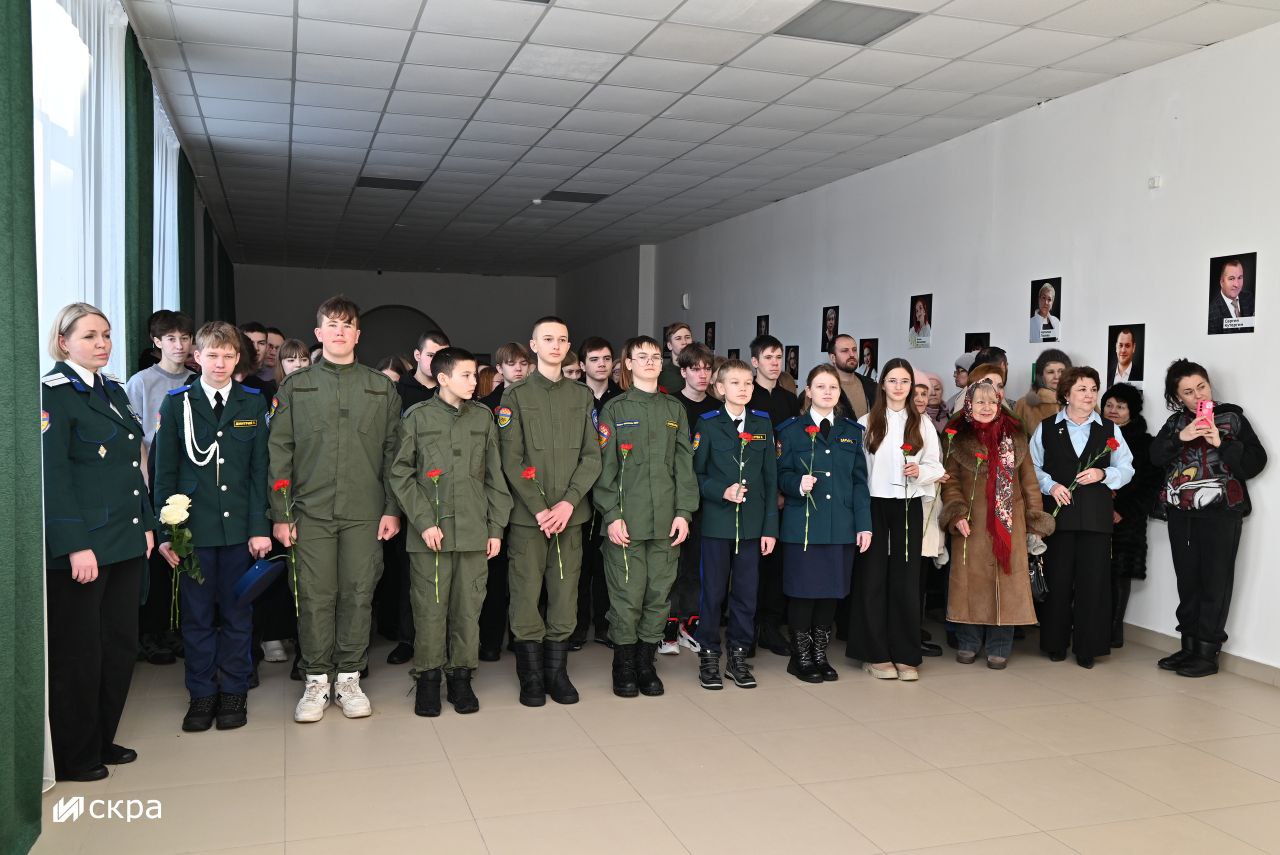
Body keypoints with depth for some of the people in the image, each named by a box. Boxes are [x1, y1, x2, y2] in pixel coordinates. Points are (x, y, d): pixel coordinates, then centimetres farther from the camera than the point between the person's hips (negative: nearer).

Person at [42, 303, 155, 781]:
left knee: (121, 643, 13)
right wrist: (75, 545, -20)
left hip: (126, 541, 8)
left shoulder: (114, 391, 14)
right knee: (78, 651, 3)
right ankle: (72, 757, 17)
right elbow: (52, 474, -16)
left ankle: (102, 739, 28)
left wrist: (146, 524, 14)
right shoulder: (53, 394, -10)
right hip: (80, 546, -8)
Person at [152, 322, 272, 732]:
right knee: (197, 614, 7)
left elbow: (259, 469, 2)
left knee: (237, 613, 8)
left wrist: (260, 526, -5)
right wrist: (166, 530, -3)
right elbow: (165, 472, 3)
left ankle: (234, 691, 20)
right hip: (193, 526, 0)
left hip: (239, 527, 0)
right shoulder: (177, 403, 3)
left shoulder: (253, 403, 4)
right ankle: (202, 694, 19)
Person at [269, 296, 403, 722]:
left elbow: (394, 451, 7)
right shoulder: (295, 387, 7)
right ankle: (317, 681, 15)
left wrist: (392, 508, 1)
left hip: (365, 512, 1)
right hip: (311, 511, 0)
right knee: (315, 598, 2)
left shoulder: (382, 388, 8)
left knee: (358, 595, 5)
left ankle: (349, 679, 17)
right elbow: (279, 453, 4)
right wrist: (280, 514, -2)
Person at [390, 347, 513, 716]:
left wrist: (496, 527, 7)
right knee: (430, 608, 1)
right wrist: (424, 521, -9)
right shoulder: (417, 416, 2)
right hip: (430, 532, -2)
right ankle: (427, 677, 16)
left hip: (474, 531, 2)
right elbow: (401, 474, -1)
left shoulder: (483, 417, 9)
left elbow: (495, 476, 11)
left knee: (468, 607, 6)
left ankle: (460, 675, 20)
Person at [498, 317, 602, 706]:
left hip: (570, 514, 3)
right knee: (526, 594, 0)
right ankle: (531, 676, 12)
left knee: (565, 595, 5)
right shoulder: (515, 396, 2)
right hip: (527, 515, -2)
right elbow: (511, 461, -5)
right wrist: (539, 509, -13)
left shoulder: (582, 396, 11)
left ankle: (557, 671, 17)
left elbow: (592, 456, 5)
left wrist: (568, 503, -8)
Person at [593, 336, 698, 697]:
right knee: (627, 597, -1)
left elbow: (684, 463, 10)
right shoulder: (614, 409, 4)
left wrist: (683, 512, 1)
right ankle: (624, 667, 14)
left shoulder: (674, 409, 13)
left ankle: (646, 664, 19)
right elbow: (605, 467, -1)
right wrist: (612, 515, -9)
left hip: (666, 521, 3)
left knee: (659, 596, 6)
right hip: (626, 520, -3)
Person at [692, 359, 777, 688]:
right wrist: (722, 491, -19)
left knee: (746, 593, 7)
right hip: (716, 522, -2)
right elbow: (696, 473, -1)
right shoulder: (708, 424, -1)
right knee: (712, 592, 5)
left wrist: (770, 526, 1)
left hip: (752, 523, 2)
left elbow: (770, 478, 6)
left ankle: (738, 656, 20)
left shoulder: (762, 424, 7)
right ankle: (708, 657, 17)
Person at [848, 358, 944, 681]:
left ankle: (905, 655, 11)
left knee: (906, 579, 3)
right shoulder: (866, 423, 4)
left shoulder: (922, 423, 8)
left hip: (909, 507, 1)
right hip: (874, 505, -1)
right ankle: (874, 654, 10)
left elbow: (936, 466, 7)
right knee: (872, 578, 1)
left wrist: (920, 471, -15)